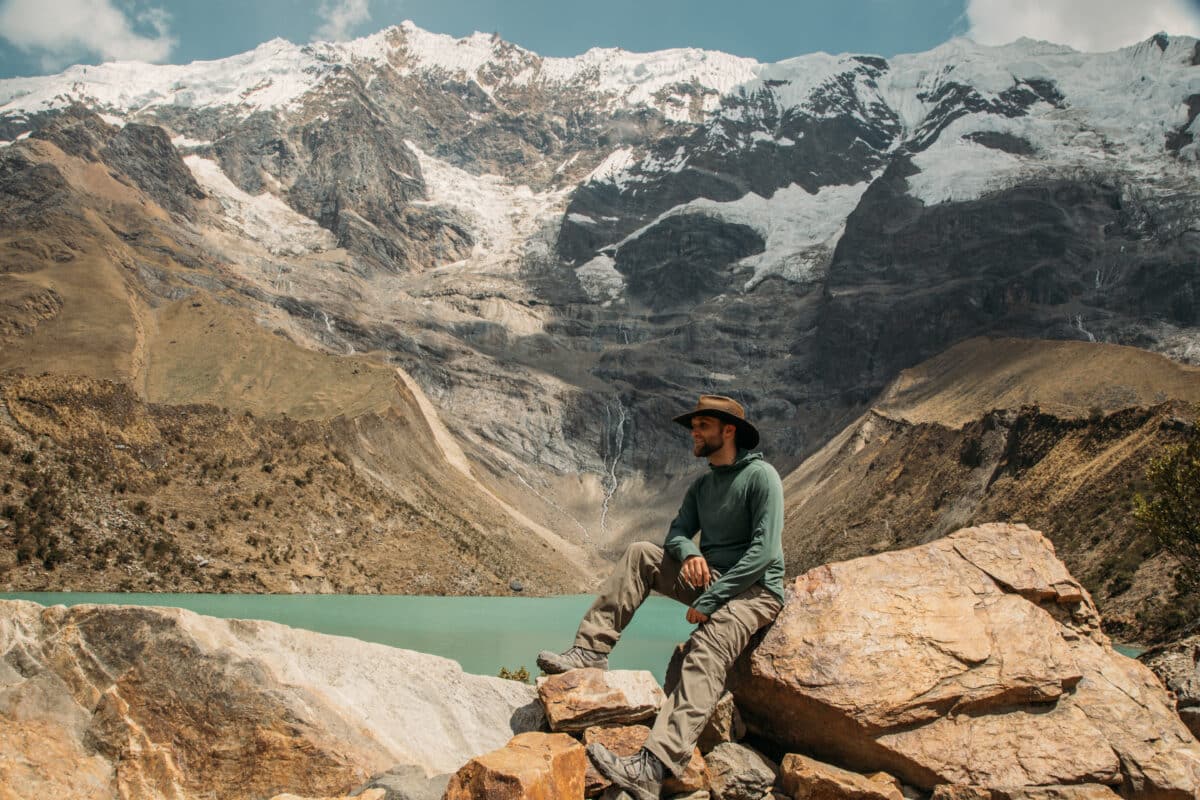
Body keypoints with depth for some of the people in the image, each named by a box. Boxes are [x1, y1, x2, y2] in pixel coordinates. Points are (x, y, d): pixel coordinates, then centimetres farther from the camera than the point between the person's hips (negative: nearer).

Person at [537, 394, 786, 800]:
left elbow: (764, 551, -21)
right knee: (640, 554, -4)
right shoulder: (702, 485, 14)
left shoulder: (761, 476, -12)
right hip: (710, 578, 8)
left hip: (754, 589, -8)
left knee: (707, 646, -35)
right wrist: (688, 552, -18)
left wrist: (709, 600, -22)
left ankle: (653, 766, -51)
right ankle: (591, 650, -11)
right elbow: (677, 532, 9)